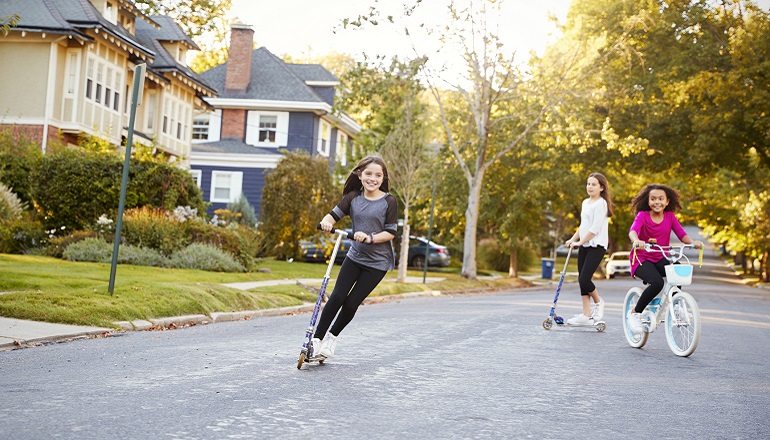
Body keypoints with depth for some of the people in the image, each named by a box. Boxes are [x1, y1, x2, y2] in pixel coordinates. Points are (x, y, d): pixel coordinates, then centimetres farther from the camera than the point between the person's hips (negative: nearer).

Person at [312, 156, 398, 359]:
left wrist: (370, 238, -27)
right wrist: (327, 221, -25)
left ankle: (332, 336, 21)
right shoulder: (353, 197, 0)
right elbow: (334, 214, -2)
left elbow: (390, 233, -11)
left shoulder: (388, 201, -10)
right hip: (355, 256, 3)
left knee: (351, 303, -2)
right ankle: (317, 338, 3)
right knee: (336, 297, -8)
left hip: (377, 262, -3)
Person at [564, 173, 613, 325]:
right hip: (584, 246, 8)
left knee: (585, 279, -15)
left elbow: (595, 228, -15)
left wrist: (580, 242, -12)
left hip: (596, 246, -8)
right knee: (581, 280, 4)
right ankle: (586, 315, 7)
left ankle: (598, 302, 13)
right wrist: (573, 239, 12)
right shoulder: (585, 203, 16)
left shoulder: (601, 203, -10)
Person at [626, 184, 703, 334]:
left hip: (661, 259, 4)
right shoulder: (643, 215, -9)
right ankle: (635, 313, -9)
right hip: (642, 258, -4)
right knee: (657, 283, -31)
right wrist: (637, 241, -50)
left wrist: (693, 242, -27)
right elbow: (633, 230, -27)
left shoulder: (670, 217, 3)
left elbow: (681, 234, -5)